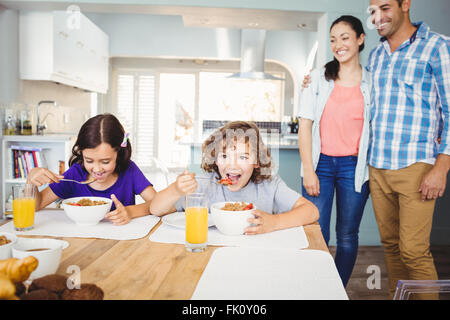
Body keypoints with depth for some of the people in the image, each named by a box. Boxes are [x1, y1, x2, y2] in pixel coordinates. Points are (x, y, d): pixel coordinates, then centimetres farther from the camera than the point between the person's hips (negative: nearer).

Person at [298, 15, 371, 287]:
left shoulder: (372, 82, 6)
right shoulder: (319, 78, 5)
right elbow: (305, 124, 1)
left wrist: (375, 171, 2)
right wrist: (308, 170, -5)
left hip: (354, 166, 1)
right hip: (320, 163, 0)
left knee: (347, 236, 8)